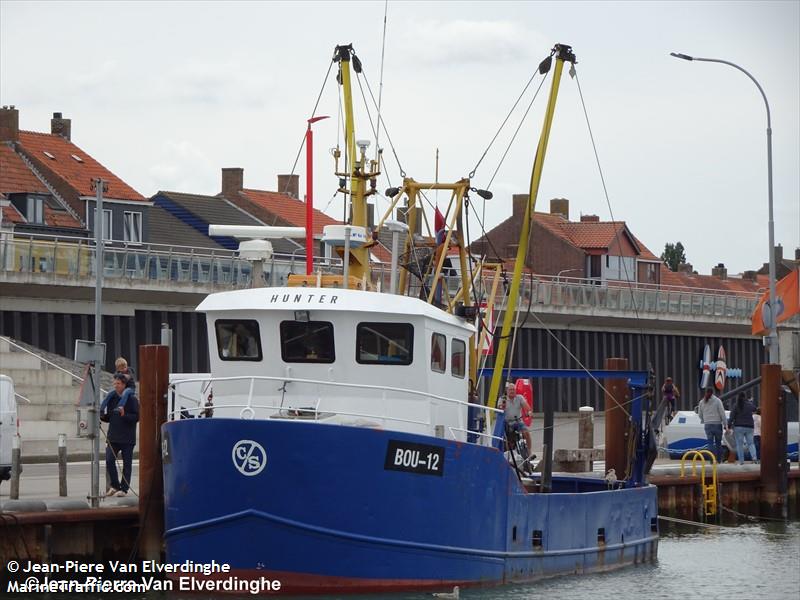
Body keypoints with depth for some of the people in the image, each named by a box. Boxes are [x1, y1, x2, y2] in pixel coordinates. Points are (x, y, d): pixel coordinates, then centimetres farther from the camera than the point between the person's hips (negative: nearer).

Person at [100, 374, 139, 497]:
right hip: (113, 436, 5)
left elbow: (136, 417, -11)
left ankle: (124, 489, 6)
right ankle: (114, 486, 9)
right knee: (109, 461, -4)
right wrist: (103, 417, -2)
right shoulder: (111, 398, 12)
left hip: (127, 437, -5)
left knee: (127, 463, 1)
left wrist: (124, 415, -24)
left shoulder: (132, 398, -6)